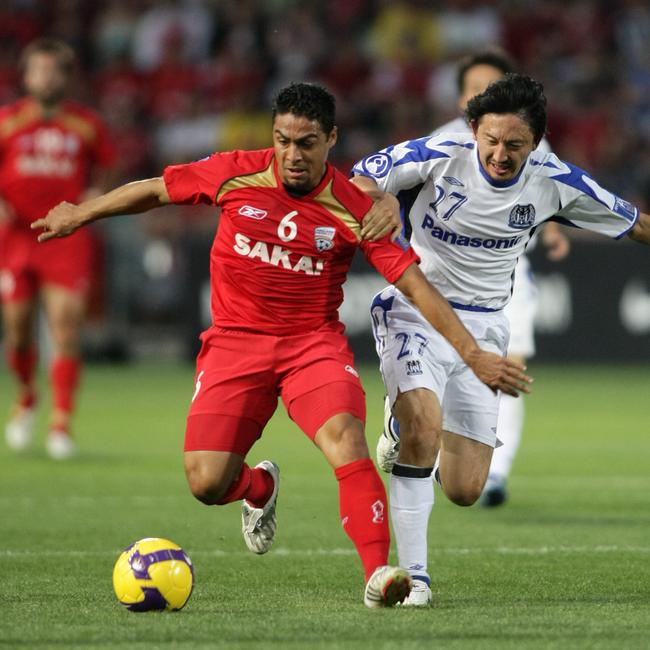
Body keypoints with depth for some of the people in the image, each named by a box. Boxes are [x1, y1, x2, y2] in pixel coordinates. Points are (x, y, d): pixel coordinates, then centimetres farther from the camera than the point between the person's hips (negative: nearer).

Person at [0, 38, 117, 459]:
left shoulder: (87, 125, 4)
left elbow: (104, 164, 20)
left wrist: (93, 195, 0)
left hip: (68, 238, -1)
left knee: (67, 326, -12)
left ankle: (61, 424, -9)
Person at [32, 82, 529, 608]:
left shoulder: (356, 208, -11)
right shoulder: (236, 174, -7)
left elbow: (416, 286, -10)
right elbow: (155, 190, 10)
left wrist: (473, 355, -15)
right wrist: (81, 214, 20)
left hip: (314, 341, -2)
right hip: (236, 342, 2)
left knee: (345, 435, -31)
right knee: (207, 482, -9)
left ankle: (378, 574, -34)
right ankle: (259, 486, 29)